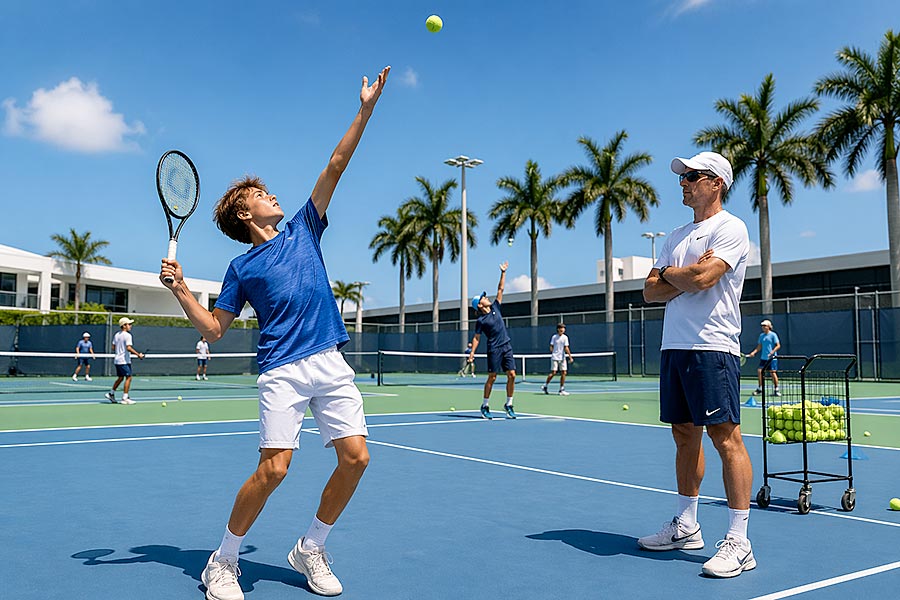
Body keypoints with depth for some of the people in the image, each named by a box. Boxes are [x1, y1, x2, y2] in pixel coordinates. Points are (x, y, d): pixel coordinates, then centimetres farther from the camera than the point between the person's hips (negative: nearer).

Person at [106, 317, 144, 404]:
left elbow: (113, 348, 14)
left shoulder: (116, 335, 12)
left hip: (117, 360, 9)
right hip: (124, 360, -9)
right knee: (128, 378, -5)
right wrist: (138, 354, -21)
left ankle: (111, 393, 24)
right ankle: (125, 398, -6)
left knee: (120, 378, 20)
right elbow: (129, 348, -23)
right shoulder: (127, 335, -13)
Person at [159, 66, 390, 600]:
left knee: (356, 458, -3)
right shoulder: (243, 267, 9)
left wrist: (366, 108, 9)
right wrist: (180, 288, -5)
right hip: (283, 371, -4)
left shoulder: (303, 231, 17)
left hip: (332, 364, 4)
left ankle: (311, 550, 18)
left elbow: (335, 166, 12)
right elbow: (213, 329, 8)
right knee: (274, 467, -13)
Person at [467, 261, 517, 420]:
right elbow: (476, 338, -2)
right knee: (492, 377, -3)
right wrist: (472, 352, -12)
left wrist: (503, 272, 13)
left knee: (512, 375, -1)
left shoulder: (495, 307, 11)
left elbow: (500, 289, 15)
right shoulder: (480, 321, -4)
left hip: (507, 347, 6)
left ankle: (509, 405, 10)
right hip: (494, 349, -5)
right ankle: (485, 406, 9)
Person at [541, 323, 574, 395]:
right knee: (553, 372, -8)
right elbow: (551, 347, 6)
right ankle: (544, 386, 9)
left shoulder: (565, 337, 2)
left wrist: (570, 357, -12)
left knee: (564, 373, -3)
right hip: (555, 357, -2)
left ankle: (561, 390, 7)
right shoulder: (554, 337, 1)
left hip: (562, 358, 2)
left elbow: (566, 348, -3)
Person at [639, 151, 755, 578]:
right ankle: (686, 527, 22)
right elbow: (651, 291, 11)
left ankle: (738, 542, -3)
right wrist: (686, 277, -7)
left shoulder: (730, 228, -4)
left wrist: (669, 273, 1)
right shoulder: (677, 236, 20)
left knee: (725, 437, -8)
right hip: (673, 347, 8)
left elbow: (700, 278, -19)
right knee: (685, 435, 12)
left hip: (711, 347, -8)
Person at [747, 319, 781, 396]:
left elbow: (778, 345, -8)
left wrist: (772, 352, -22)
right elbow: (759, 347, 17)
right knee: (759, 371, -2)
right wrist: (753, 352, 3)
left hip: (772, 358, -6)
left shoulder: (773, 335, -5)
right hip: (763, 358, 6)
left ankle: (776, 389, 4)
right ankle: (759, 388, 9)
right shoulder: (761, 336, 12)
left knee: (773, 373, -6)